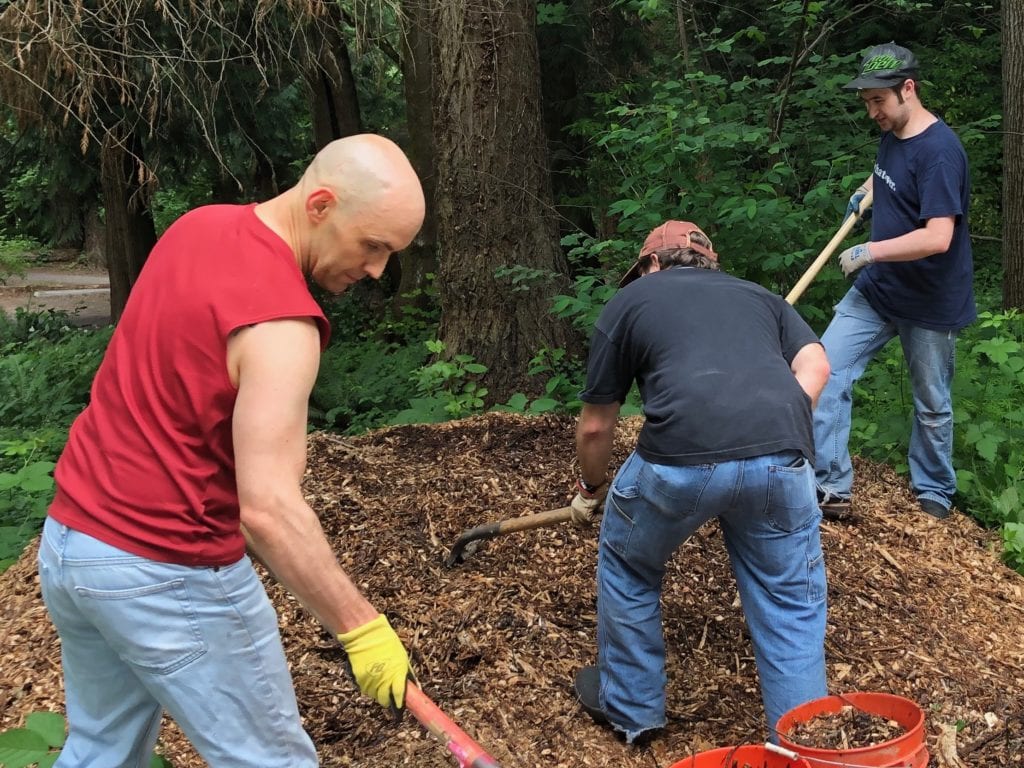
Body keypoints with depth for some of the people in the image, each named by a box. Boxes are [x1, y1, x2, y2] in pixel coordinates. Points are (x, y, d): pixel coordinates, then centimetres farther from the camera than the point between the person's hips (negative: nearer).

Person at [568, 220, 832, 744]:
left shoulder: (629, 301, 24)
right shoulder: (761, 296, 32)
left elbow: (595, 425, 27)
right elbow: (815, 367, 14)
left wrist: (590, 491, 44)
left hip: (680, 456, -2)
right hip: (782, 458, 2)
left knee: (628, 570, 26)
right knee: (790, 605, 18)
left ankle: (630, 709, 38)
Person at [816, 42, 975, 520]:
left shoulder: (939, 151, -24)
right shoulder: (890, 136, 3)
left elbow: (938, 238, -31)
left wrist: (870, 251, -23)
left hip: (930, 302, -7)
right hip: (876, 289, 7)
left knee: (932, 405, 9)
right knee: (824, 373, -4)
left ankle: (934, 495, 31)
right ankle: (831, 488, 1)